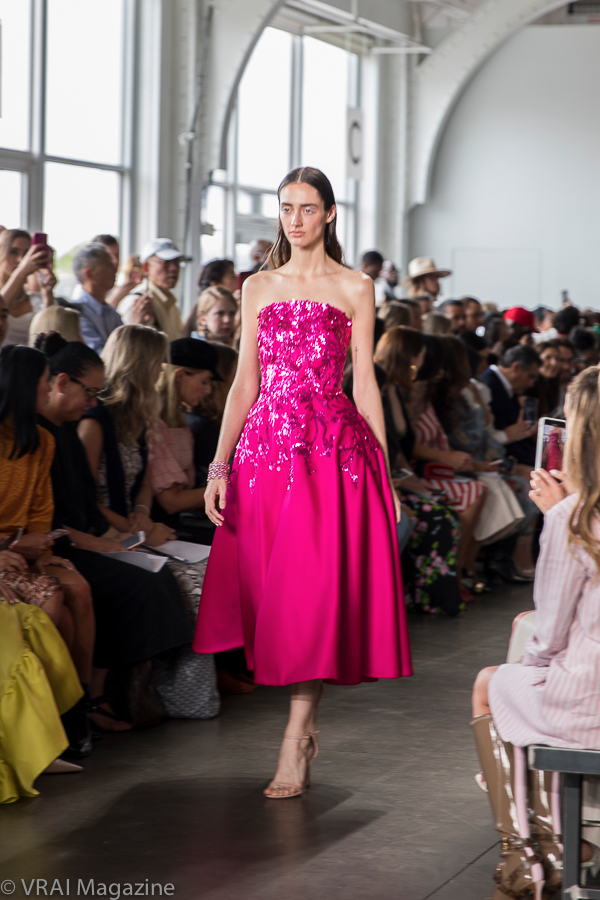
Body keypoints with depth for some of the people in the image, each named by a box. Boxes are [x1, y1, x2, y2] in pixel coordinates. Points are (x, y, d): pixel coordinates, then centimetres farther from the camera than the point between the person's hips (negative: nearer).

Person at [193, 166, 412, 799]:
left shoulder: (355, 289, 5)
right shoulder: (259, 288, 13)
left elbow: (365, 384, 4)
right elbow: (245, 382, 11)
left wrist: (387, 474, 1)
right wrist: (219, 466, 3)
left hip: (334, 449, -4)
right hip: (265, 443, 4)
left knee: (312, 591, -9)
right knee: (268, 587, 2)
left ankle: (295, 746, -9)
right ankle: (304, 723, 15)